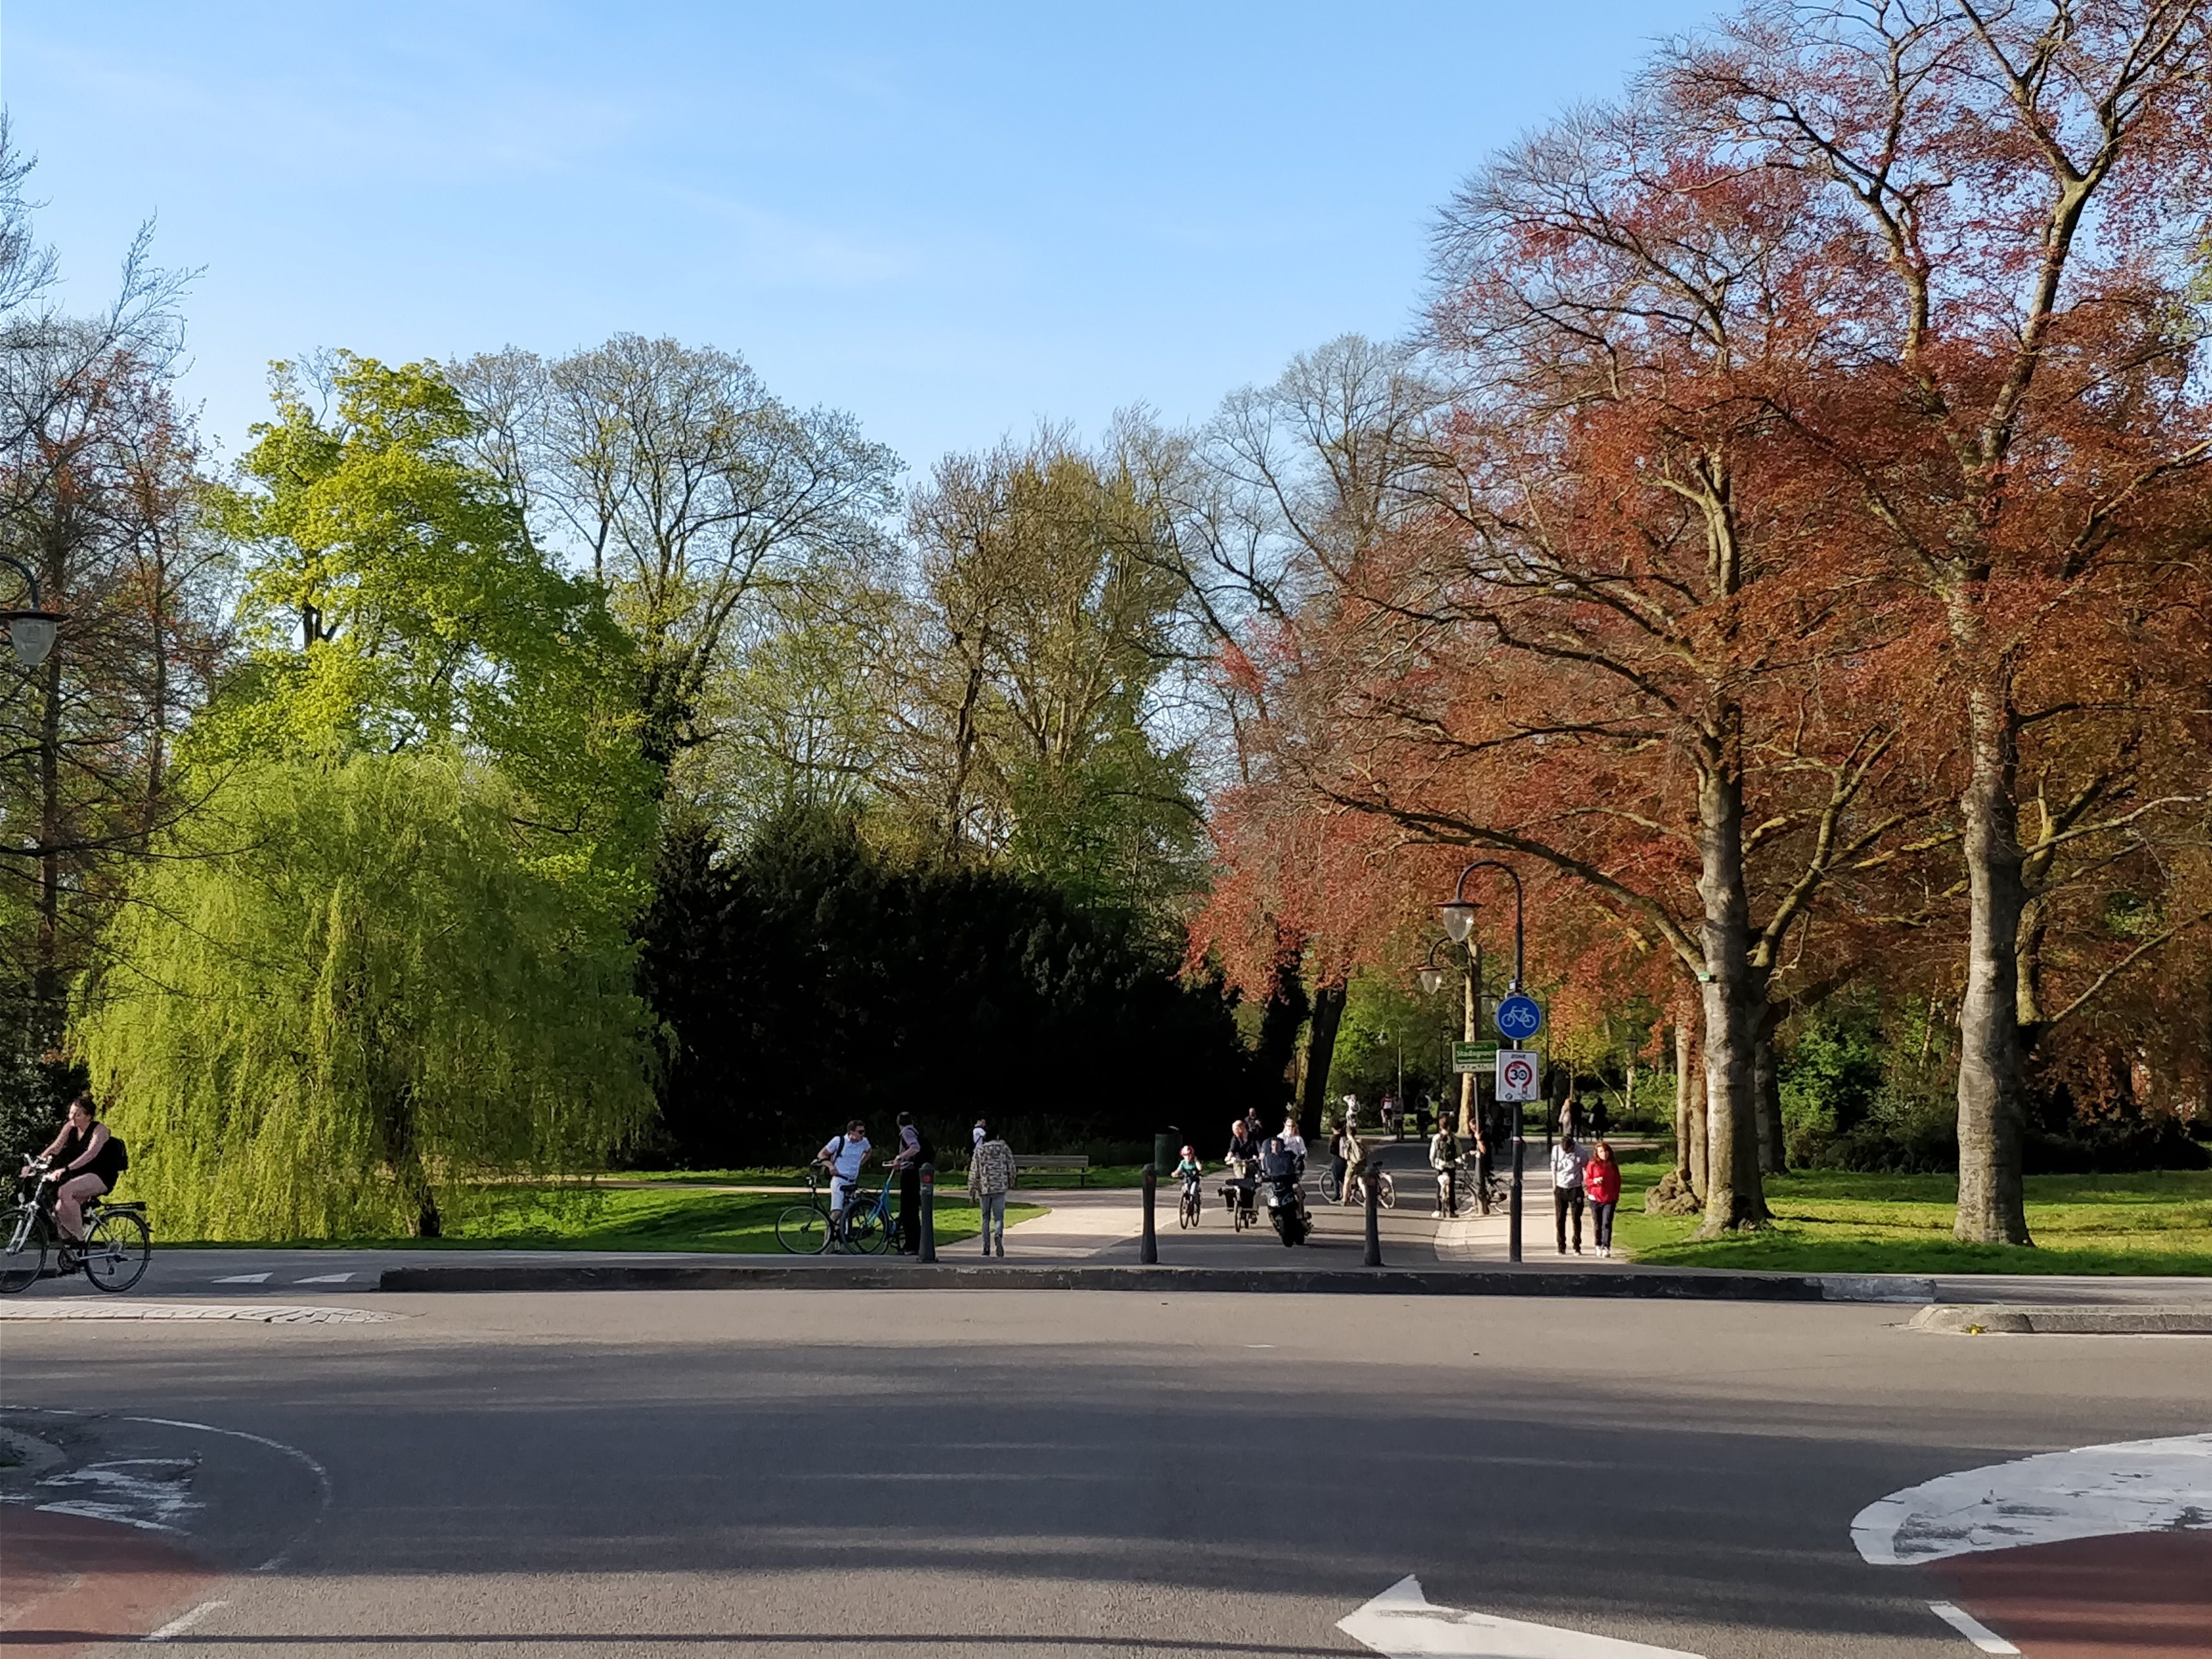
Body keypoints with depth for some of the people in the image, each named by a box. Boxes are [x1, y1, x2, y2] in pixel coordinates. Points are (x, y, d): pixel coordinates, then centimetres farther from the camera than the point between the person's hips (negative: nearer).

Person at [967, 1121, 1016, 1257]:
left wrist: (972, 1192, 5)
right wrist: (1011, 1183, 21)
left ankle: (986, 1248, 13)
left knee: (986, 1218, 13)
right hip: (1000, 1188, 0)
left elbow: (974, 1173, 0)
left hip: (984, 1189, 0)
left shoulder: (979, 1151, 0)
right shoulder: (1004, 1148, 2)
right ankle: (999, 1235, -30)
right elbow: (1011, 1167, 5)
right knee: (998, 1217, 2)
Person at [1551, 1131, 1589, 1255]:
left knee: (1576, 1219, -1)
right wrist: (1554, 1187, 8)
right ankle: (1561, 1247, 7)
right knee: (1560, 1219, 1)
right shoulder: (1556, 1150, -3)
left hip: (1575, 1189, -2)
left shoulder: (1579, 1152, -10)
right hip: (1560, 1188, 2)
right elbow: (1554, 1169, 7)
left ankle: (1577, 1247, 6)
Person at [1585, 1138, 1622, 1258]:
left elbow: (1618, 1182, 13)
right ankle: (1598, 1246, 23)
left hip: (1610, 1200, 1)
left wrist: (1616, 1197, 6)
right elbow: (1586, 1181, 2)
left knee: (1607, 1224, -10)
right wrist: (1595, 1181, -18)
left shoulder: (1613, 1167, 7)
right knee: (1597, 1224, 7)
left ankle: (1606, 1247, -13)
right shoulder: (1592, 1165, 0)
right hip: (1595, 1199, -1)